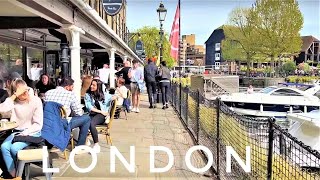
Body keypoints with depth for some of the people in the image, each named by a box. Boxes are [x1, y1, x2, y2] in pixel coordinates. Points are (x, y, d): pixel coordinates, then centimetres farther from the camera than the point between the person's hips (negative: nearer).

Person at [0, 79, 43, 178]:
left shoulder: (36, 100, -11)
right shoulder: (14, 101, 0)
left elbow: (38, 125, -10)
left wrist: (24, 133, -19)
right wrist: (14, 95, -24)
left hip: (32, 133, -4)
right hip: (17, 131, 4)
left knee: (14, 148, -26)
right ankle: (13, 174, -11)